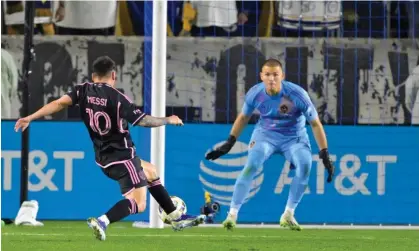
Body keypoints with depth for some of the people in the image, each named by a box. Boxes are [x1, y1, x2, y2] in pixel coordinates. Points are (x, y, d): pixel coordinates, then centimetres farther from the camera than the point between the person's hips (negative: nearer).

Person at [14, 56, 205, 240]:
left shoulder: (83, 91, -1)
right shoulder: (116, 97, -16)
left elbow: (60, 103, -15)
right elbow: (143, 121, -16)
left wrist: (30, 118, -16)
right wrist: (168, 120, 0)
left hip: (104, 157, 8)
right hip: (122, 156, -8)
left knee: (150, 172, 29)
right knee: (138, 204, -10)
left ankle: (177, 219, 35)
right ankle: (102, 222, -34)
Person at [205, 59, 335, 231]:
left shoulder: (297, 94, -25)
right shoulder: (255, 93, -16)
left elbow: (315, 123, -17)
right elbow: (243, 117, 5)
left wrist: (324, 155, -21)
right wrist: (229, 144, 3)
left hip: (294, 137, -1)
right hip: (265, 134, 1)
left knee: (305, 165, -27)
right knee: (251, 166, -24)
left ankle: (288, 215, -12)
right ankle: (232, 215, -20)